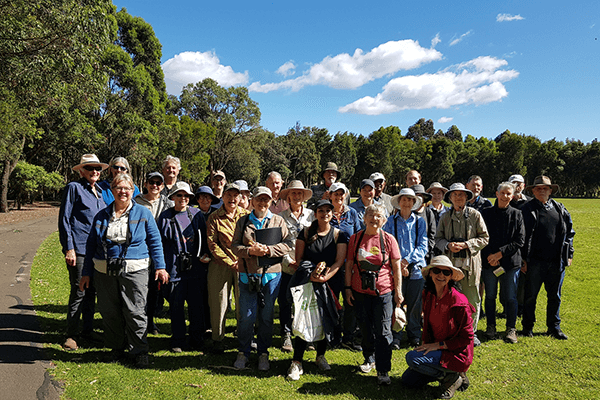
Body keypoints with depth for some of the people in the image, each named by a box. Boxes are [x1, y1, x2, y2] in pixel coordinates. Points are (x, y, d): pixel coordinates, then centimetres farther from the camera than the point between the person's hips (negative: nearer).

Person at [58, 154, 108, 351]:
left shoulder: (100, 191, 16)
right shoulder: (73, 188, -2)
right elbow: (64, 220, -5)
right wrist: (69, 248, -12)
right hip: (79, 249, -6)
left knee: (92, 291, 12)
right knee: (78, 292, -3)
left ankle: (88, 330, 24)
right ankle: (71, 335, 9)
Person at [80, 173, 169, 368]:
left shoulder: (143, 213, 4)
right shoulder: (102, 215, 11)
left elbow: (155, 241, 5)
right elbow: (91, 244, 16)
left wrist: (160, 267, -1)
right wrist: (87, 273, 13)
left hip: (134, 271, -3)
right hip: (105, 271, 3)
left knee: (135, 312, -3)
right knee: (109, 312, 9)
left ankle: (139, 351, 12)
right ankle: (117, 347, 29)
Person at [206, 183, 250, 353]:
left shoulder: (247, 215, 7)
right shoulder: (214, 218, 3)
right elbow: (212, 244, -3)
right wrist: (229, 262, -10)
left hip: (243, 264, 1)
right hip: (221, 265, -1)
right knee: (219, 303, 4)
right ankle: (217, 339, 19)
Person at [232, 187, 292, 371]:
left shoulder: (278, 221, 7)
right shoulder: (243, 222, 9)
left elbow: (287, 244, 1)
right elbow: (235, 245, 4)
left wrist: (268, 250, -13)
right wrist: (250, 251, -14)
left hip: (271, 274, 0)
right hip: (247, 274, 0)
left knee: (266, 316, 8)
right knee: (247, 317, 2)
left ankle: (263, 354, 23)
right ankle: (243, 353, 21)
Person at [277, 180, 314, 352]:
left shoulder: (311, 215, 8)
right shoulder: (281, 216, 4)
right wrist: (288, 261, -9)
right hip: (287, 266, -1)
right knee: (285, 301, 2)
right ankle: (286, 335, 17)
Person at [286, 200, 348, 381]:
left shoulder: (339, 235, 5)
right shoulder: (306, 232, 6)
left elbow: (339, 261, -4)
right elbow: (298, 259, 4)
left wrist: (326, 277, -19)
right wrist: (309, 274, -13)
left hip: (328, 283, 1)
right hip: (306, 282, -1)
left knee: (325, 320, 6)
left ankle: (320, 356, 30)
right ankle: (297, 363, 2)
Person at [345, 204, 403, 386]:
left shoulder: (389, 239, -3)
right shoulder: (355, 238, 1)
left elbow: (396, 268, 1)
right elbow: (349, 265, 5)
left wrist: (398, 291, -1)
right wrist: (348, 288, 3)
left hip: (383, 291, -2)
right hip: (360, 291, 2)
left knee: (383, 332, -1)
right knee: (365, 328, 15)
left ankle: (383, 372, 10)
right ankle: (369, 358, 38)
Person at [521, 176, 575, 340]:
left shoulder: (560, 209, 9)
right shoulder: (528, 209, -3)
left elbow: (569, 232, 16)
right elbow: (522, 236, -4)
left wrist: (569, 254, 10)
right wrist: (523, 259, -8)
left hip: (557, 262, 4)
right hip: (535, 262, -4)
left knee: (555, 296, 13)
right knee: (530, 296, 5)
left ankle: (554, 327, 27)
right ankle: (528, 326, 20)